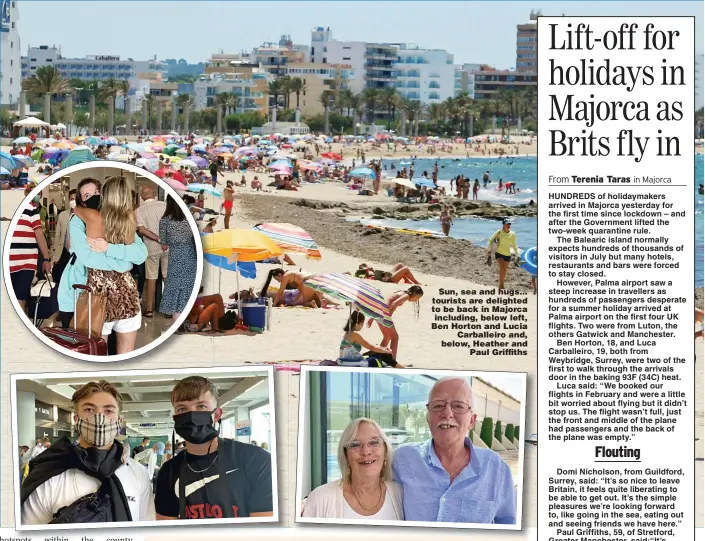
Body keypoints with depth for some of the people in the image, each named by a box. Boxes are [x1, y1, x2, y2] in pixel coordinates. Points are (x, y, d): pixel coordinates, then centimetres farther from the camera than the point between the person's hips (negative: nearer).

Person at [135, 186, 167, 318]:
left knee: (151, 278, 8)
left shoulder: (139, 210, -4)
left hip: (151, 248, 0)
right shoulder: (164, 205, -4)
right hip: (168, 247, 0)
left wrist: (159, 240, -16)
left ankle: (149, 309, 10)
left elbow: (142, 230, -14)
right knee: (168, 277, 9)